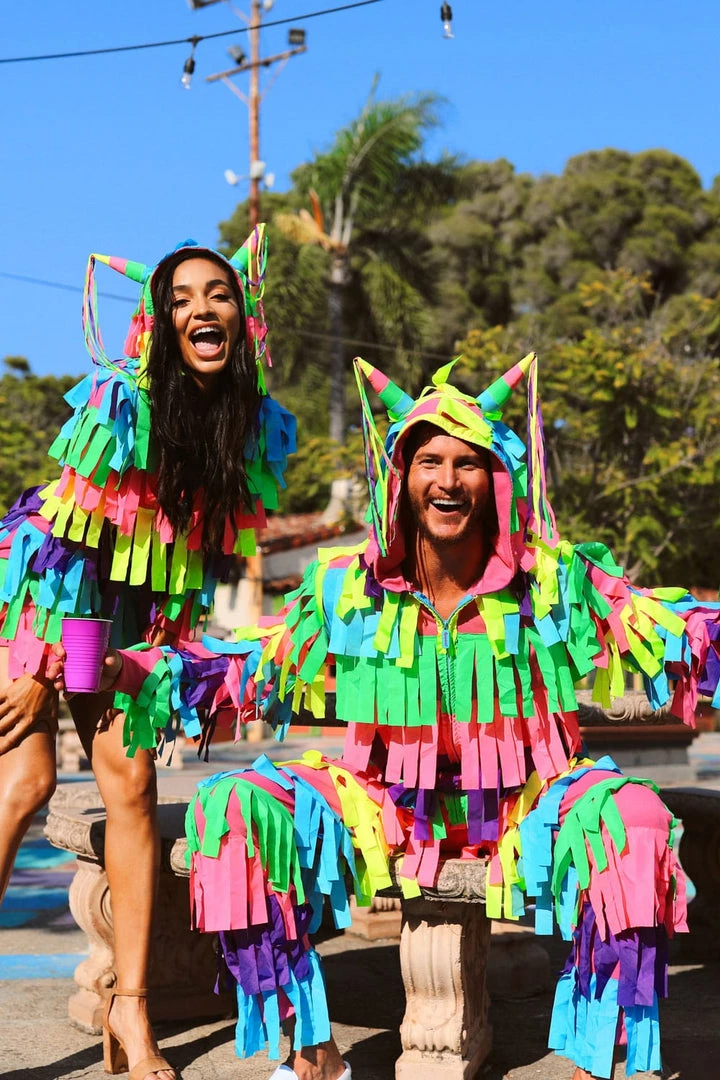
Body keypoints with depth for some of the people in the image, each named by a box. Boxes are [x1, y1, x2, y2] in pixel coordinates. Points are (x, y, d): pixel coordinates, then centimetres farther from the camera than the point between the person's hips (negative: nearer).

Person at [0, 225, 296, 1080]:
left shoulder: (262, 426, -5)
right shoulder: (120, 401, -22)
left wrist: (176, 640, 6)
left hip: (131, 615, 5)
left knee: (130, 785, -3)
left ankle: (130, 1005, 5)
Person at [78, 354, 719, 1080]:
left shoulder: (554, 581, -5)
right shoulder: (348, 589, -2)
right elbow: (247, 665, 3)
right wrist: (130, 669, -7)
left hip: (522, 809, -1)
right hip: (388, 804, 2)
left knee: (629, 816, -32)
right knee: (235, 806, -18)